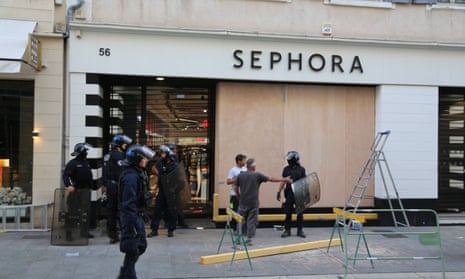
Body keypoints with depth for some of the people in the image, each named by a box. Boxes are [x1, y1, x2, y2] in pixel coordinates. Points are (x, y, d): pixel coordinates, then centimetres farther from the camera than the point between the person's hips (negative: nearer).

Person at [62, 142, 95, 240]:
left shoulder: (86, 163, 17)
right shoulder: (73, 163, -8)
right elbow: (66, 175, -17)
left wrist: (93, 185, 18)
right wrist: (68, 185, -33)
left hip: (85, 191, 7)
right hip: (76, 191, -7)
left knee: (85, 211, 9)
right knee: (73, 212, -5)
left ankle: (84, 231, 15)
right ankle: (68, 233, 1)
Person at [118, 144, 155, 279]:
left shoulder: (138, 174, 11)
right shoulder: (131, 176, -21)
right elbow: (129, 202, -25)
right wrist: (134, 222, -26)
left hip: (137, 216, 11)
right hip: (132, 216, -11)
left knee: (141, 245, 19)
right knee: (133, 249, -2)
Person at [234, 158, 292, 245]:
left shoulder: (240, 175, 2)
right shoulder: (257, 175, -4)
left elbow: (235, 188, 7)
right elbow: (271, 179, 1)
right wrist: (284, 180, 10)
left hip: (243, 202, 2)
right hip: (253, 203, -2)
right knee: (251, 221, 6)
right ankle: (249, 239, 6)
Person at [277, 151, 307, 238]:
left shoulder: (301, 169, 0)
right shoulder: (286, 169, 5)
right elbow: (283, 181, 9)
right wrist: (279, 192, 3)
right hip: (289, 194, 1)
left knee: (300, 213, 4)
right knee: (288, 213, 4)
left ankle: (300, 230, 15)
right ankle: (287, 230, 12)